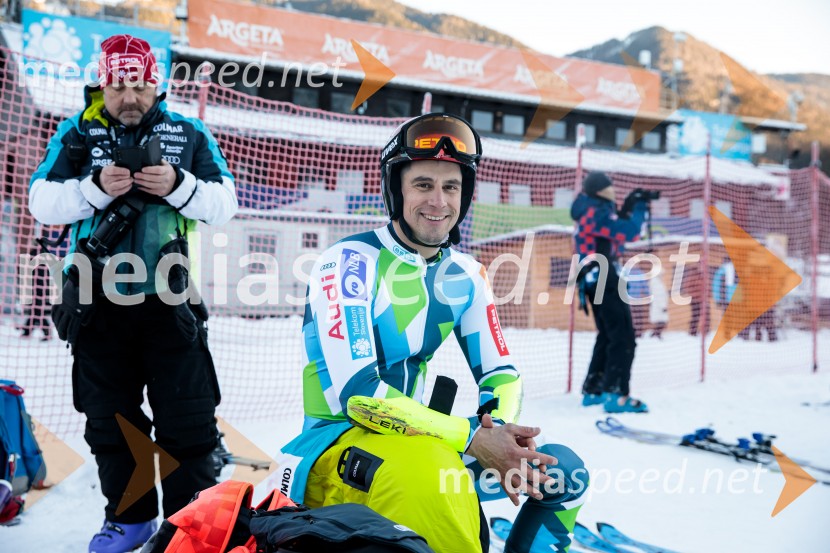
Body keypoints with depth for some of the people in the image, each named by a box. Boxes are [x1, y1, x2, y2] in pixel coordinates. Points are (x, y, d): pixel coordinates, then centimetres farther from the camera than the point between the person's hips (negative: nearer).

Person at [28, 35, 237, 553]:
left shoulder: (189, 134, 5)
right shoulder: (76, 134, 6)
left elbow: (225, 203, 0)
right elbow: (42, 202, -1)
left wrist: (179, 186, -17)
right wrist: (96, 188, -18)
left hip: (169, 301, -1)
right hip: (99, 303, 2)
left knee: (188, 420, 2)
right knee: (110, 419, 12)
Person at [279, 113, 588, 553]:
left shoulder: (465, 275, 4)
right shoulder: (350, 263, -16)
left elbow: (501, 373, 7)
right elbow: (355, 392, -24)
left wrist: (502, 430, -17)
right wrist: (473, 437, -27)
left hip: (422, 443, 7)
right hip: (337, 447, -7)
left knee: (561, 469, 1)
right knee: (432, 471, -37)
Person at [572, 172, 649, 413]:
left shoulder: (591, 211, 16)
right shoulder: (597, 213, -15)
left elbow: (616, 229, 23)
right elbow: (628, 232, -22)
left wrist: (629, 207, 12)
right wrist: (639, 207, -7)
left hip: (594, 279, 11)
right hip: (604, 277, -11)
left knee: (608, 336, 18)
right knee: (623, 338, -10)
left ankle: (593, 390, 21)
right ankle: (616, 395, -13)